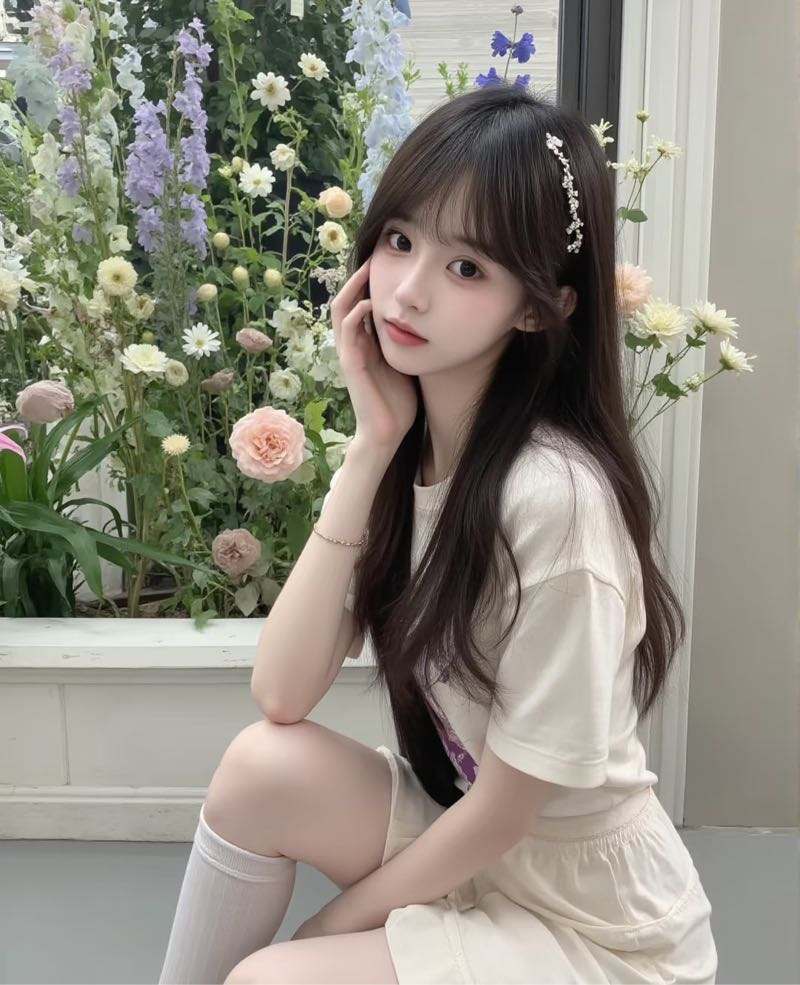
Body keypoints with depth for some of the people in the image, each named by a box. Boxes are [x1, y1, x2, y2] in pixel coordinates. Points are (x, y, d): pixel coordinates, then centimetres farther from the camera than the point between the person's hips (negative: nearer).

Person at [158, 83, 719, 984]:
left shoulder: (553, 496, -29)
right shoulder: (408, 448, -7)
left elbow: (509, 807, -20)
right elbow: (282, 696, -15)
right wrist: (370, 447, -21)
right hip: (463, 837, 6)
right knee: (264, 766, -16)